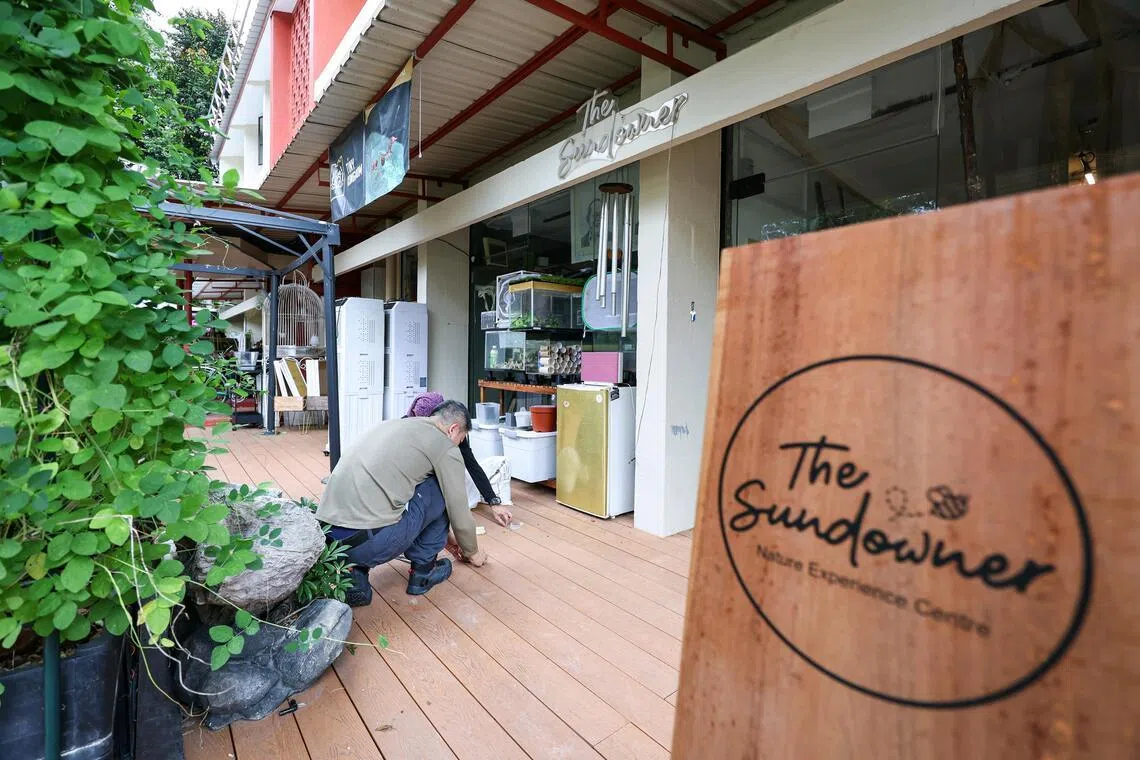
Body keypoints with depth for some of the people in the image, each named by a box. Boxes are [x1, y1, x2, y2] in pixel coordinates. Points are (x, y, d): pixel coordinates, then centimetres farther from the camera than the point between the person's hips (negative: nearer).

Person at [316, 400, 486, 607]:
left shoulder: (392, 424, 25)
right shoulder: (446, 447, 2)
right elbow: (459, 514, 7)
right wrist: (472, 552, 30)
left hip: (325, 538, 7)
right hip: (371, 543, -7)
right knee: (441, 490, 11)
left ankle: (351, 573, 14)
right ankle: (423, 569, 21)